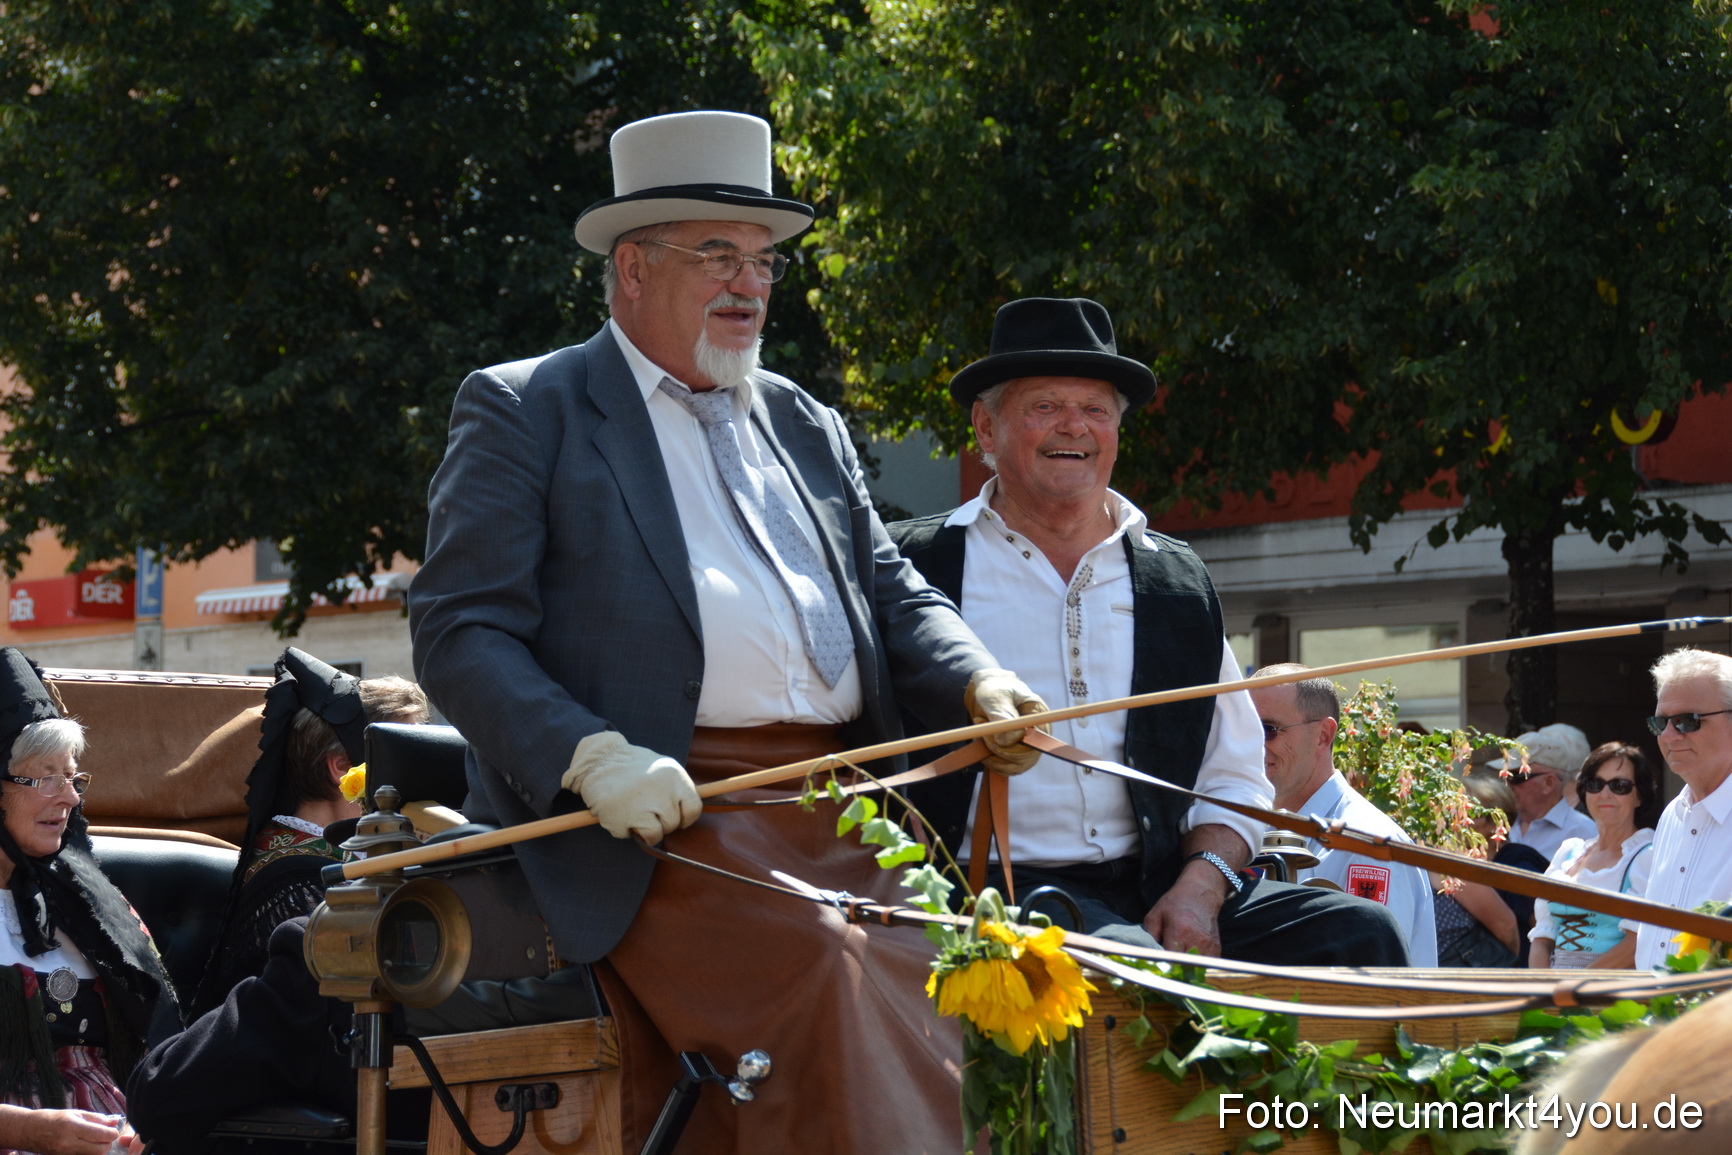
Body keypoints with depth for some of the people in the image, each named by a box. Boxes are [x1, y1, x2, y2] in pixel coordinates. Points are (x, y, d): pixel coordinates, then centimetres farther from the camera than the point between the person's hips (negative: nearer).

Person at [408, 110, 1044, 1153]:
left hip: (842, 818, 6)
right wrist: (590, 756, -18)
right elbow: (459, 632, -1)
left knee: (924, 1017, -17)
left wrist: (978, 683, 0)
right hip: (669, 820, -5)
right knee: (828, 976, -30)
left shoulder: (807, 429, 27)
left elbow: (895, 596, 24)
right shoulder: (523, 412, 8)